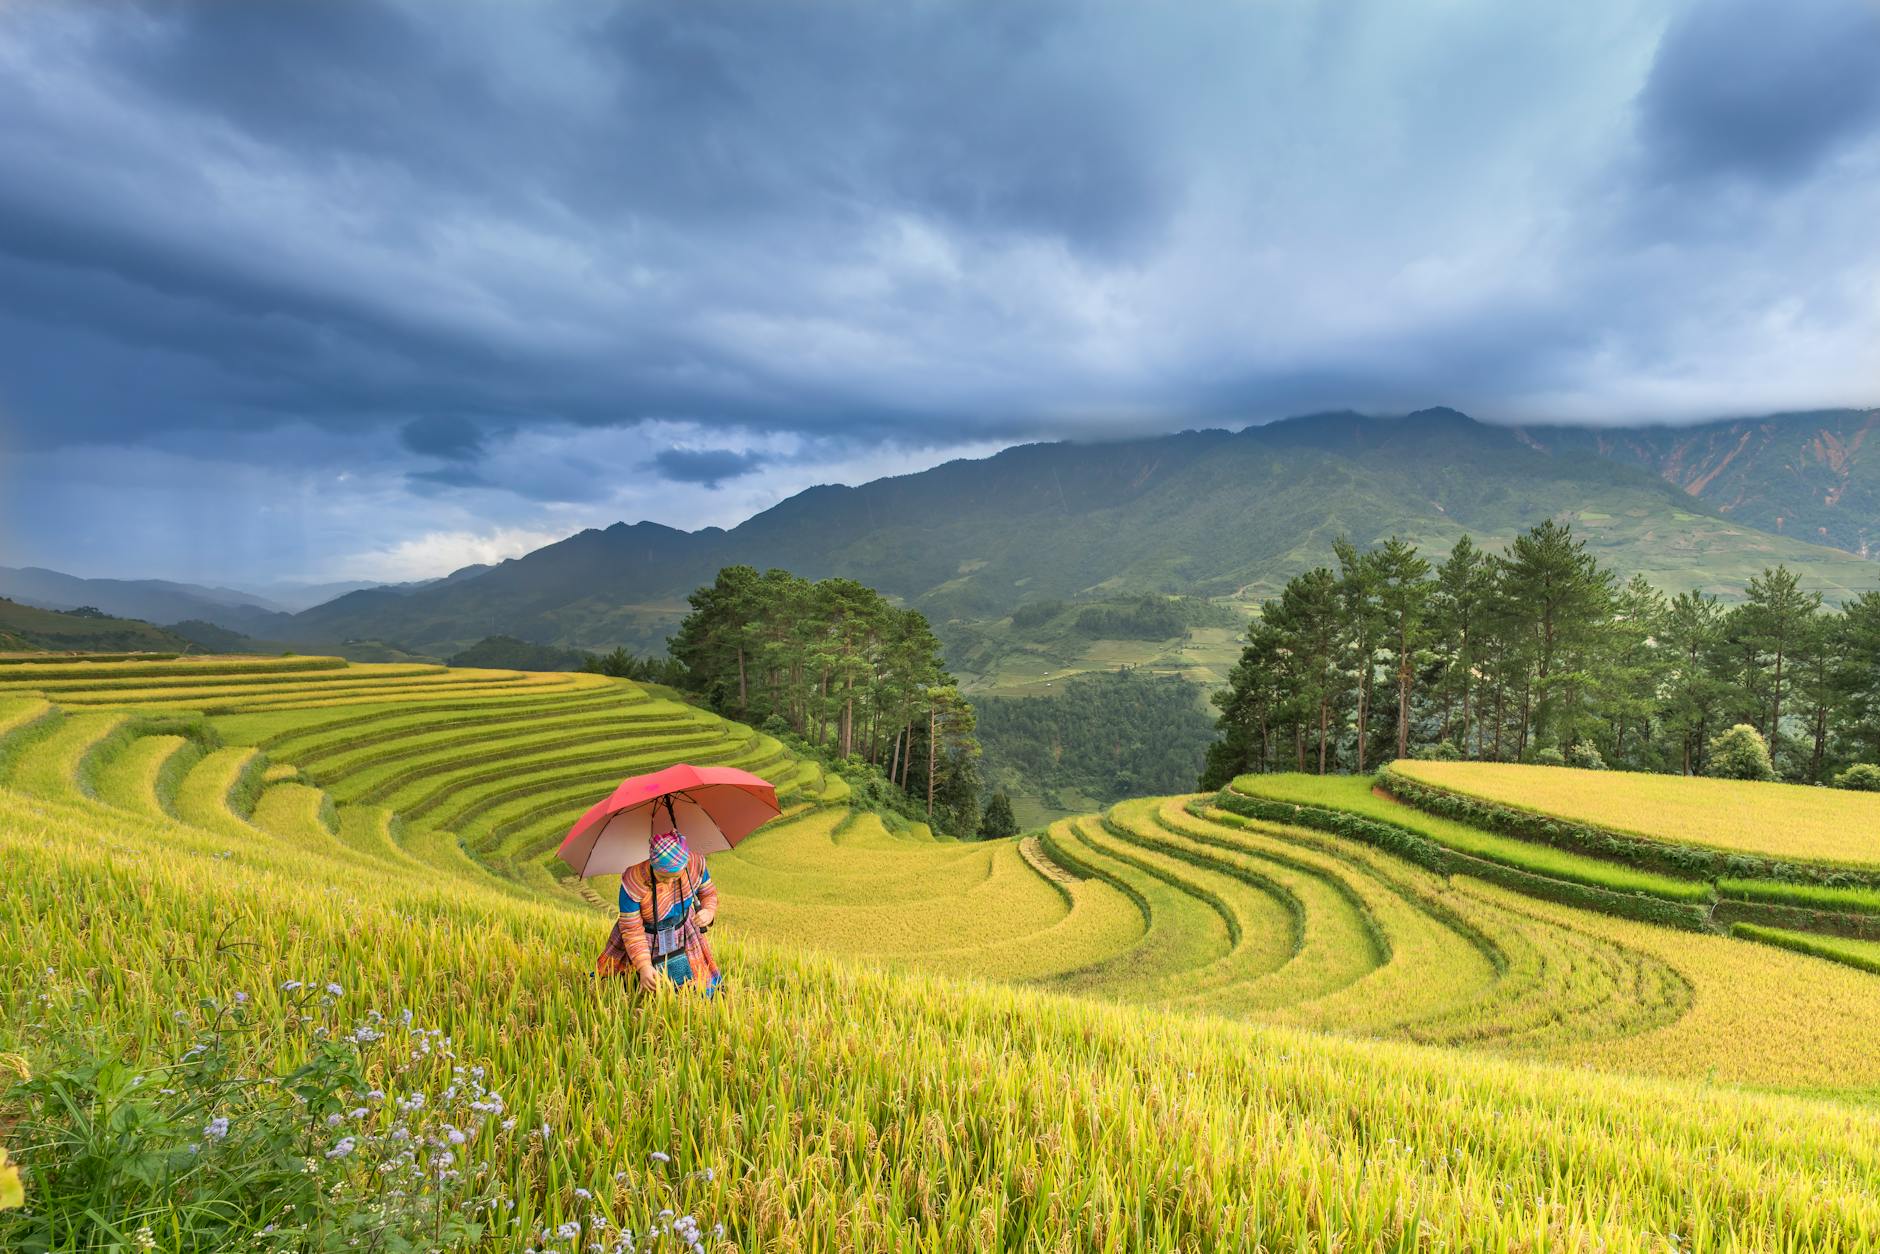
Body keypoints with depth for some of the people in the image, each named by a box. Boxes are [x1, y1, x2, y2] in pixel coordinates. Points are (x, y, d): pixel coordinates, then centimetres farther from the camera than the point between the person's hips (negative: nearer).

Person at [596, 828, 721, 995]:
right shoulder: (633, 882, -35)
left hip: (682, 935, 3)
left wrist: (708, 911, -25)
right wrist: (644, 966, -30)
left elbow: (709, 892, -4)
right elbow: (632, 930, -23)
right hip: (647, 941, -2)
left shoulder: (695, 864, -26)